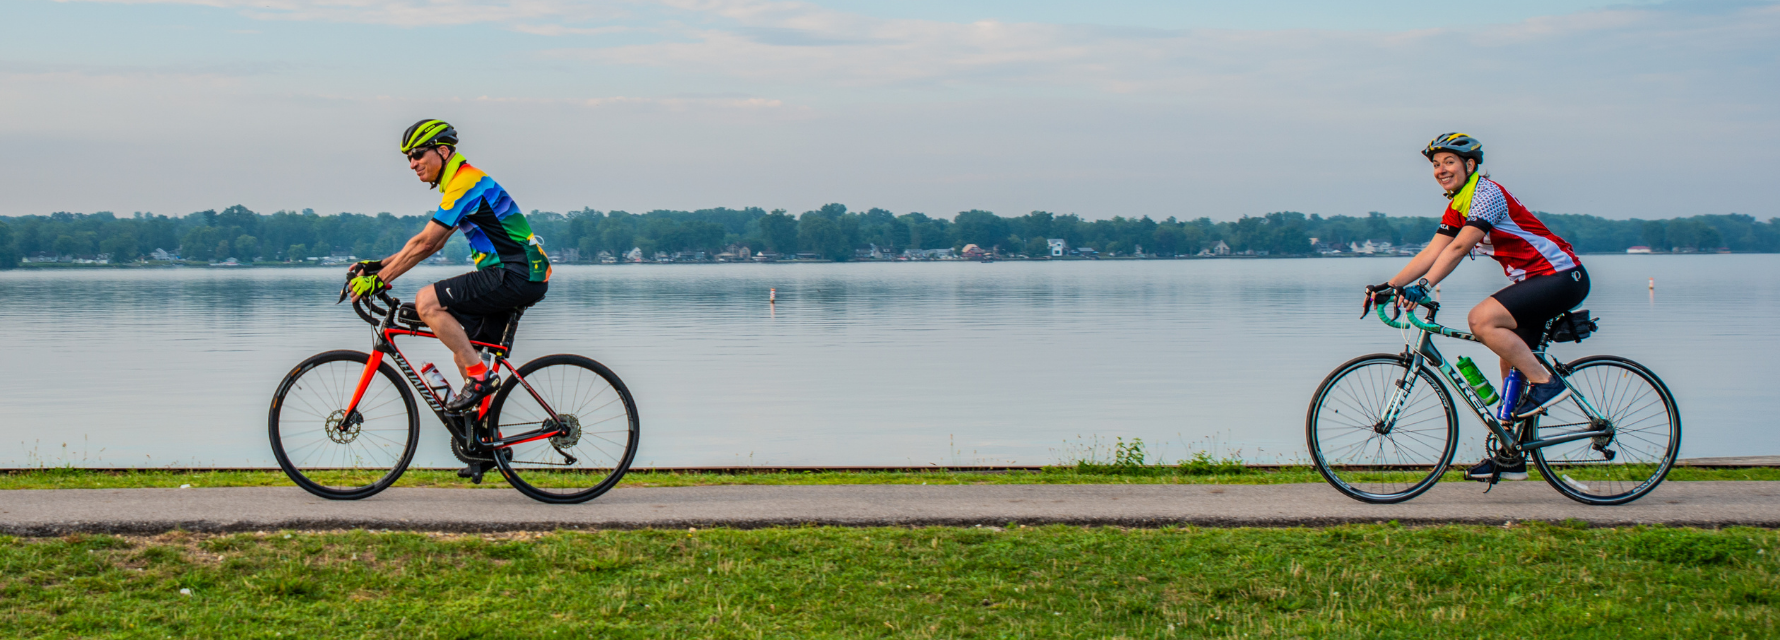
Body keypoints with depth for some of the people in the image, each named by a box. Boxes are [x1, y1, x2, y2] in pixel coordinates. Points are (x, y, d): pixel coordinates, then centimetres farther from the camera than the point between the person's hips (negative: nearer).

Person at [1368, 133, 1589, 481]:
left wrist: (1424, 286, -37)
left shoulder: (1487, 194, -17)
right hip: (1536, 281, 10)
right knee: (1511, 364, 10)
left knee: (1481, 319, -24)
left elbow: (1458, 248, -28)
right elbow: (1431, 253, 6)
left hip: (1563, 278, -10)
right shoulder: (1457, 208, 11)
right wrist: (1389, 285, -4)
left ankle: (1546, 383, -15)